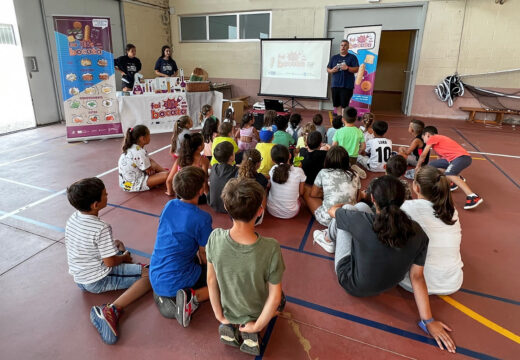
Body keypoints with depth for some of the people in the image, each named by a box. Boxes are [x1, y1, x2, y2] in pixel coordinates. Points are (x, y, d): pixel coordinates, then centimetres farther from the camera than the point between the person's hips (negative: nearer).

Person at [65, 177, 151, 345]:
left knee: (118, 244, 28)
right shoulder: (101, 228, -28)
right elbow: (109, 261, -23)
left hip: (79, 278, 8)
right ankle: (112, 310, -26)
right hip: (98, 281, -8)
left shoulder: (72, 218, -3)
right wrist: (125, 257, 0)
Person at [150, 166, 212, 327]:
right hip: (175, 281, -6)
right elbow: (204, 254, -7)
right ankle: (193, 296, -12)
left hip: (155, 278, 6)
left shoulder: (169, 205, 0)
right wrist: (208, 269, 16)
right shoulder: (202, 218, -20)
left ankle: (163, 295, 8)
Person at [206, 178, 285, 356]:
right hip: (256, 312, -2)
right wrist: (257, 326, -9)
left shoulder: (215, 238, -29)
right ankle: (250, 332, 7)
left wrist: (219, 316, 0)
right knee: (280, 301, 33)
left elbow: (211, 280, -15)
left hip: (228, 309, 3)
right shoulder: (271, 248, -36)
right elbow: (274, 297, -25)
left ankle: (229, 325, 10)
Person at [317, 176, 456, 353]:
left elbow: (332, 210, -11)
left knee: (350, 209, 7)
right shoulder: (417, 233, -20)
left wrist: (345, 205, 14)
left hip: (351, 283, -4)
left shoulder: (362, 220, -32)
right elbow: (417, 277, -18)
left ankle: (328, 239, 39)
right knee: (361, 206, 11)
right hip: (384, 286, 4)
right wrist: (428, 320, -8)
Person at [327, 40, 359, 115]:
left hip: (347, 86, -4)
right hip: (335, 85, 4)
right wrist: (332, 70, -7)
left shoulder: (352, 57, 4)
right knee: (337, 105, 6)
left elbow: (356, 69, -4)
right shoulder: (334, 57, 15)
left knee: (344, 105, -9)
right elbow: (328, 69, 15)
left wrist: (347, 68, -20)